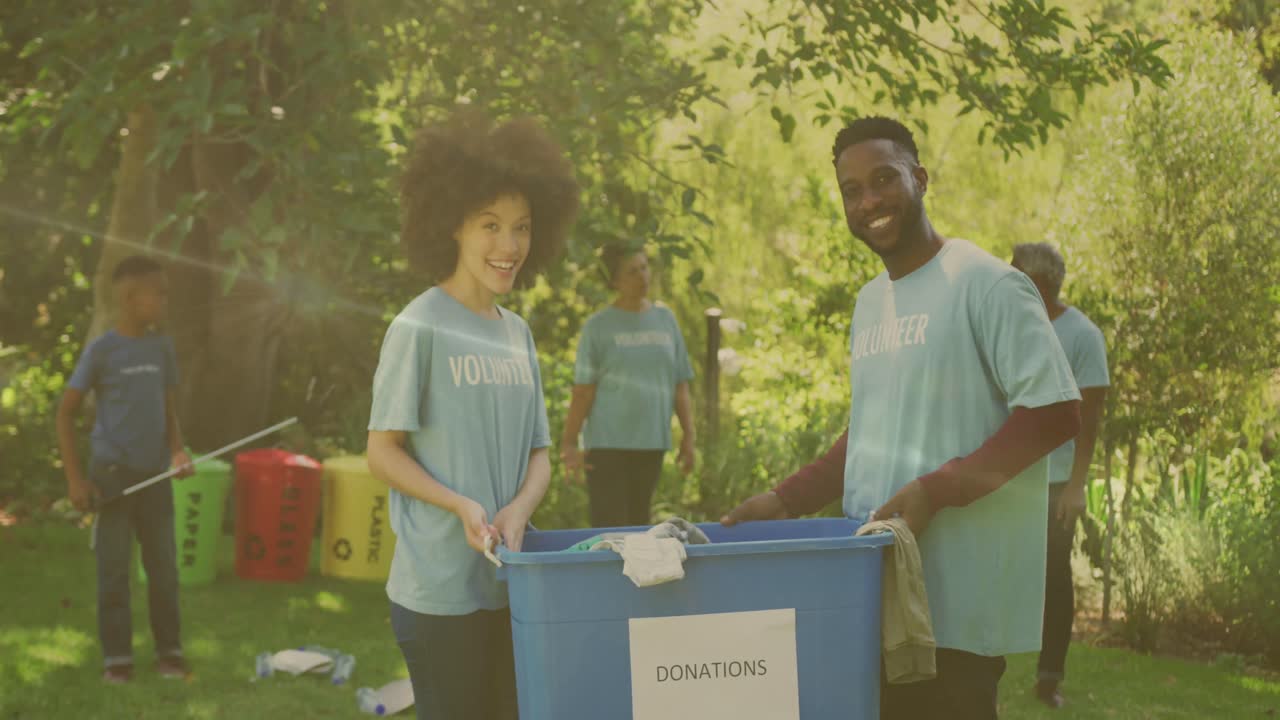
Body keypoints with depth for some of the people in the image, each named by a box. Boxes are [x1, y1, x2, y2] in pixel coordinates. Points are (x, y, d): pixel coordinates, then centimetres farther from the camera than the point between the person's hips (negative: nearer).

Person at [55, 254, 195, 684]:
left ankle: (170, 651, 17)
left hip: (155, 477, 4)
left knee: (164, 568, 7)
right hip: (112, 475, -4)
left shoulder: (162, 347, 4)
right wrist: (75, 478, -11)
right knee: (114, 570, 2)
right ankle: (117, 657, 11)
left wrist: (178, 451, -5)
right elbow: (66, 412, -6)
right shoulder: (101, 350, -9)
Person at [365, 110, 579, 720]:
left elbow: (538, 453, 12)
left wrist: (519, 510, -9)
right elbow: (383, 452, -8)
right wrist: (463, 507, -21)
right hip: (440, 588, -6)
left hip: (511, 584, 6)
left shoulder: (517, 333, 11)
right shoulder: (419, 328, -8)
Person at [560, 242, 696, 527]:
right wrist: (569, 444, -8)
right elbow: (583, 391, -4)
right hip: (607, 444, -4)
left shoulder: (665, 319, 9)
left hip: (652, 443, 4)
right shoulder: (599, 326, -2)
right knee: (610, 526, -6)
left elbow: (680, 386, 12)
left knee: (639, 522, 8)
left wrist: (688, 436, 8)